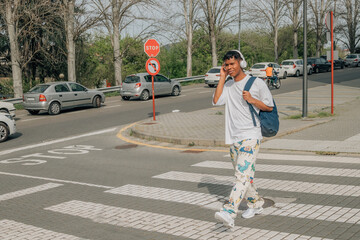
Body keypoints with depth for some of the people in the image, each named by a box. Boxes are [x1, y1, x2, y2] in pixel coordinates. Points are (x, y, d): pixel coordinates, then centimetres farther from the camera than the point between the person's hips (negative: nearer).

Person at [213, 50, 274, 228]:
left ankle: (229, 212, -29)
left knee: (242, 173, -18)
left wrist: (252, 100, -13)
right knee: (242, 174, 14)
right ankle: (256, 204, 33)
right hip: (234, 138, 6)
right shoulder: (228, 85, 12)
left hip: (250, 136, -6)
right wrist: (222, 78, -1)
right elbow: (216, 101, -4)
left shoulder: (257, 83, -1)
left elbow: (269, 107, 4)